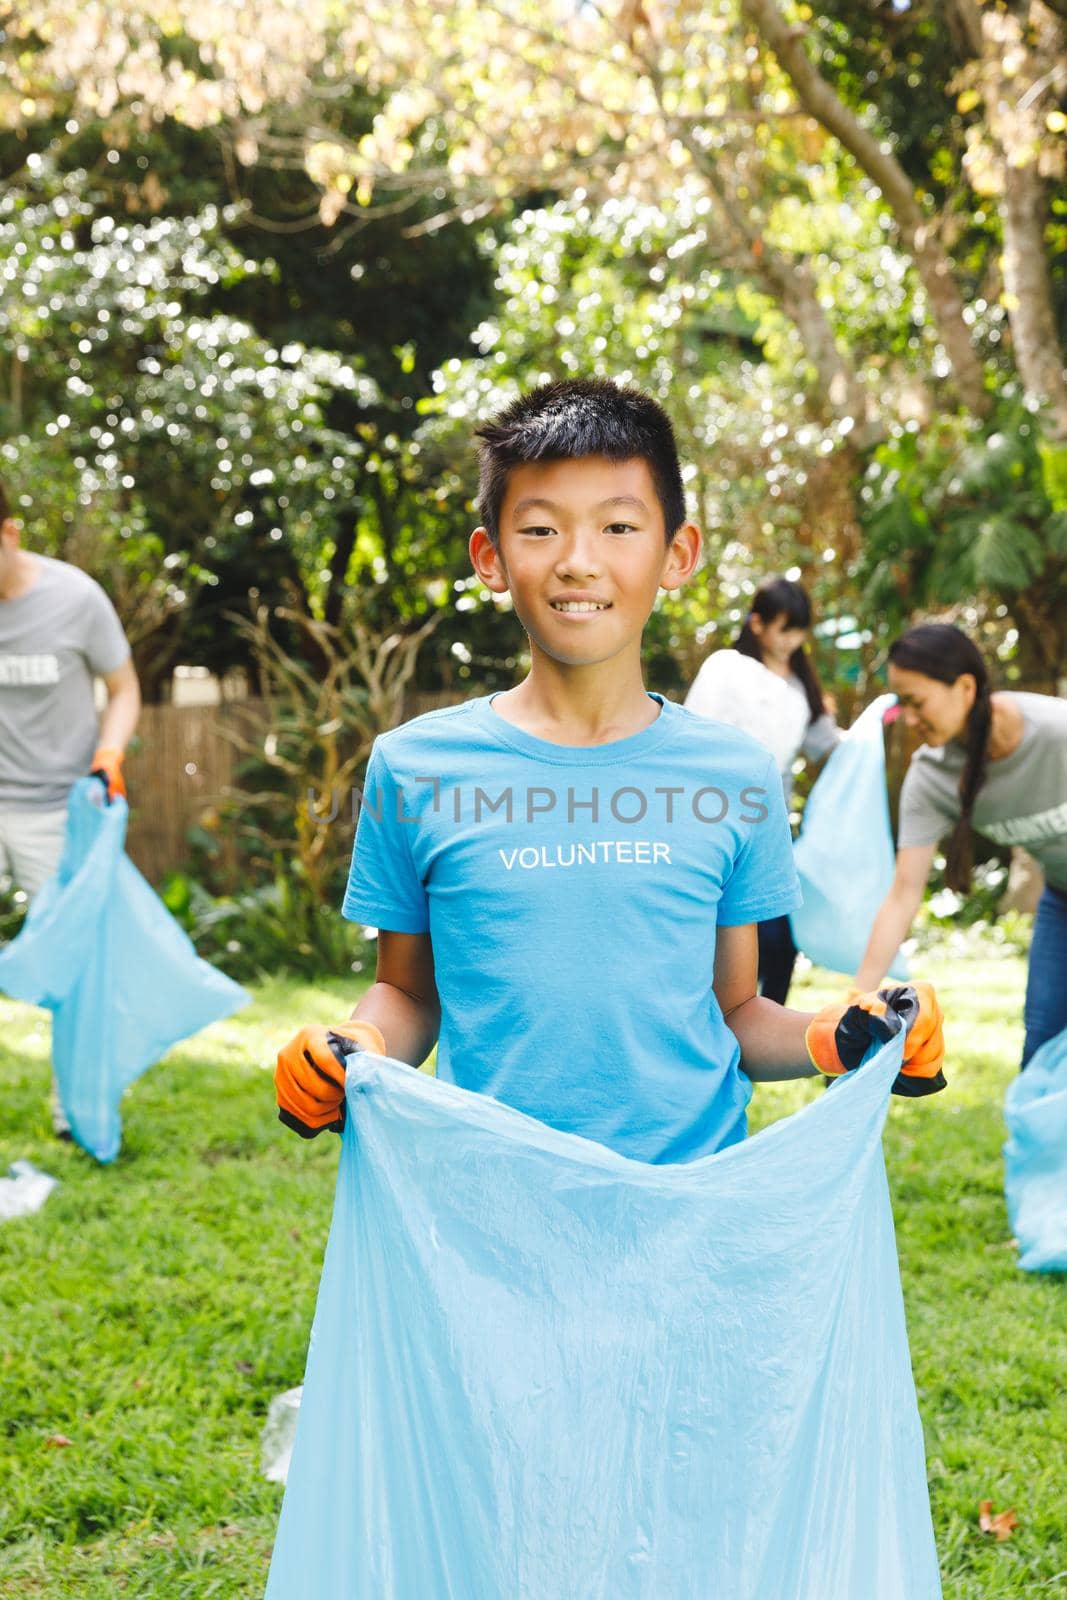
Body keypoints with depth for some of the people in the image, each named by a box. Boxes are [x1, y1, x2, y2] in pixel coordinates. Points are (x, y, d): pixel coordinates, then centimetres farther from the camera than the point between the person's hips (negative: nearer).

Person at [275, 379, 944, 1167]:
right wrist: (357, 1048, -7)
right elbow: (408, 991, 13)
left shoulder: (735, 775, 6)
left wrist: (832, 1039, -5)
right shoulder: (415, 768, 3)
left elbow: (736, 1011, 12)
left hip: (695, 1184, 1)